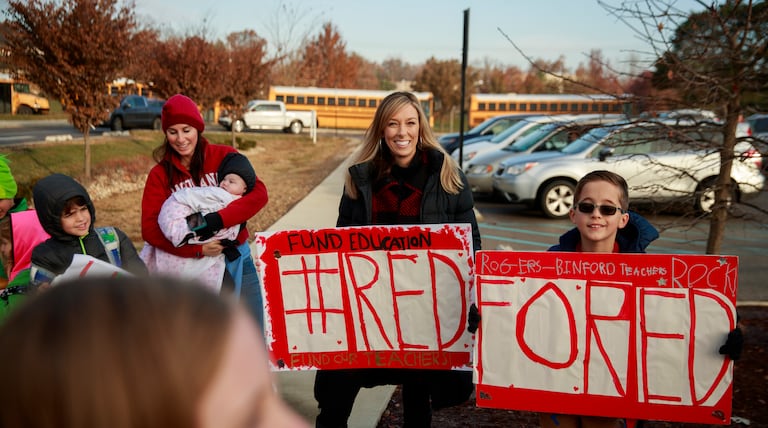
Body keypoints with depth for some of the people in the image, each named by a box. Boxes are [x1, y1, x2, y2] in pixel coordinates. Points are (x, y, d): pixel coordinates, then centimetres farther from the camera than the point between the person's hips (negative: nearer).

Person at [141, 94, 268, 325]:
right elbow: (150, 228, -10)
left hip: (238, 259, 0)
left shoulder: (223, 156, -2)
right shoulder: (160, 174, -1)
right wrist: (197, 249, -23)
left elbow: (258, 193, -14)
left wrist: (218, 219, -29)